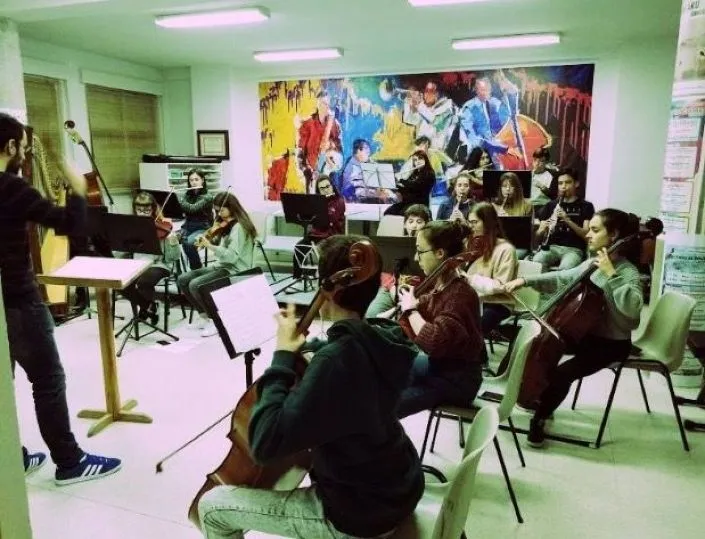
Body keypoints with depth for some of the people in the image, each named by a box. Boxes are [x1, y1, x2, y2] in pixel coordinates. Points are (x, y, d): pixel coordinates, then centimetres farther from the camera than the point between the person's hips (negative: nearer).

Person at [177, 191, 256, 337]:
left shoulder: (238, 227, -17)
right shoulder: (225, 224, 12)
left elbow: (232, 256, -26)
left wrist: (210, 246, -28)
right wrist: (208, 242, 1)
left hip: (234, 271, -9)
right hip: (222, 265, 9)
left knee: (195, 285, -25)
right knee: (182, 280, 0)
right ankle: (205, 316, 7)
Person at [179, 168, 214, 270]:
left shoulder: (207, 197, -8)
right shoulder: (187, 194, 11)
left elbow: (191, 208, -22)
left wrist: (177, 196, -17)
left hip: (202, 228, -5)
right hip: (187, 226, 5)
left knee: (188, 242, -35)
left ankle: (197, 268, -16)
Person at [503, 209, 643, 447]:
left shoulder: (627, 272, -20)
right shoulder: (592, 263, 4)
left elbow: (632, 308, -38)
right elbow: (563, 278, 14)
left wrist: (611, 275, -37)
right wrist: (525, 280, 6)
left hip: (612, 343, -8)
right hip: (587, 333, 9)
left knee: (561, 374, -23)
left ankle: (539, 419, 1)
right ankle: (542, 399, 29)